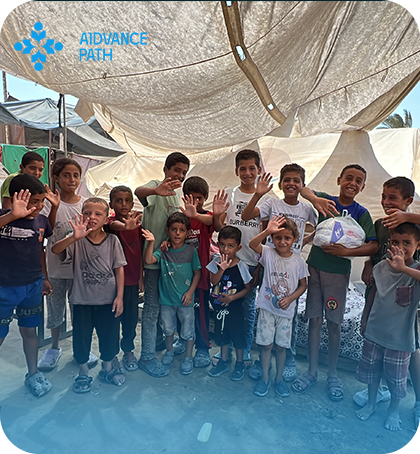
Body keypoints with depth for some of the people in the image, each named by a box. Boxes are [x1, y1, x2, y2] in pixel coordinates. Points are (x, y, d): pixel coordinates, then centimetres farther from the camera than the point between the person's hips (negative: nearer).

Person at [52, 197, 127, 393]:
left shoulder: (112, 240, -5)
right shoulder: (77, 241, -7)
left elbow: (119, 269, -2)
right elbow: (55, 250, -25)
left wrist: (119, 296, -5)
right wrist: (75, 237, -43)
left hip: (108, 299, 1)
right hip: (82, 300, 0)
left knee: (109, 335, 14)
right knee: (81, 337, 12)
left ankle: (107, 369, 38)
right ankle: (83, 373, 35)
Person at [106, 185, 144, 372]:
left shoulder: (137, 223, 3)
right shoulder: (111, 222, -8)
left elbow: (140, 253, 9)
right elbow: (113, 225, -35)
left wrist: (141, 277, 10)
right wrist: (125, 226, -58)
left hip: (132, 279, 4)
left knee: (131, 317, 12)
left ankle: (128, 351, 33)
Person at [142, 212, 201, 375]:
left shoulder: (191, 251, -10)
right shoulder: (163, 251, -8)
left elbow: (197, 272, -4)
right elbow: (148, 260, -23)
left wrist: (190, 291, -9)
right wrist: (151, 243, -35)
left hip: (185, 299, -2)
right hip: (167, 298, 2)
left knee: (187, 330, 12)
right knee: (168, 327, 22)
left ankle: (188, 357, 34)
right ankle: (169, 351, 46)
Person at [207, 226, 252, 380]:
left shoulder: (241, 266, -16)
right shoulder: (216, 261, -7)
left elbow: (247, 288, -10)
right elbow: (213, 281, -15)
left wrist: (231, 298, -18)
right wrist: (222, 269, -31)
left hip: (235, 308, -3)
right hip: (219, 307, 4)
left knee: (238, 335, 11)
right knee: (222, 334, 19)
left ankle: (240, 364, 34)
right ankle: (223, 362, 39)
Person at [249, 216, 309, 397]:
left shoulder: (298, 261, -6)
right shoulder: (268, 253, -10)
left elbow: (303, 285, 3)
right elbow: (252, 244, -30)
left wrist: (290, 299, -12)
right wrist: (267, 231, -45)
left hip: (286, 310, 1)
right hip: (267, 308, -1)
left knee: (281, 345, 13)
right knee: (266, 344, 9)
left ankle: (279, 378, 34)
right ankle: (265, 378, 29)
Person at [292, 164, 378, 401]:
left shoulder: (361, 213, -4)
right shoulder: (327, 200, -1)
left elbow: (374, 246, -11)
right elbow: (303, 189, -18)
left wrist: (347, 251, -24)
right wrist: (316, 199, -37)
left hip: (338, 272, -1)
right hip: (315, 267, 1)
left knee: (334, 323, 8)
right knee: (315, 319, 9)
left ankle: (333, 375, 28)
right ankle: (312, 371, 24)